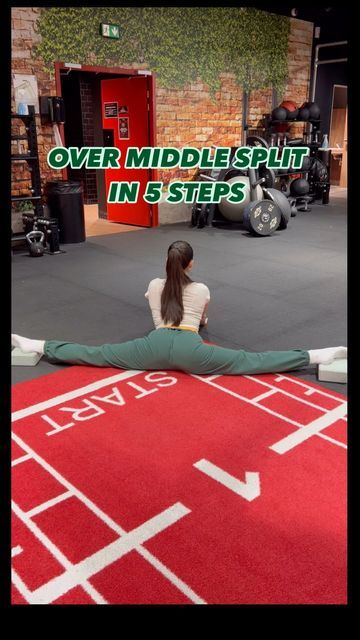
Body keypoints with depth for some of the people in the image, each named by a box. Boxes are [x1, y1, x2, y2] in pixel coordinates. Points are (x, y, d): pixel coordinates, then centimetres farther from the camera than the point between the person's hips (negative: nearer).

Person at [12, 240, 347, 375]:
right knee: (254, 361, -4)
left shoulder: (154, 286, 26)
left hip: (156, 345, 2)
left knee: (92, 354, 7)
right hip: (189, 348, -2)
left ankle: (35, 345, 8)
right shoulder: (202, 290, 22)